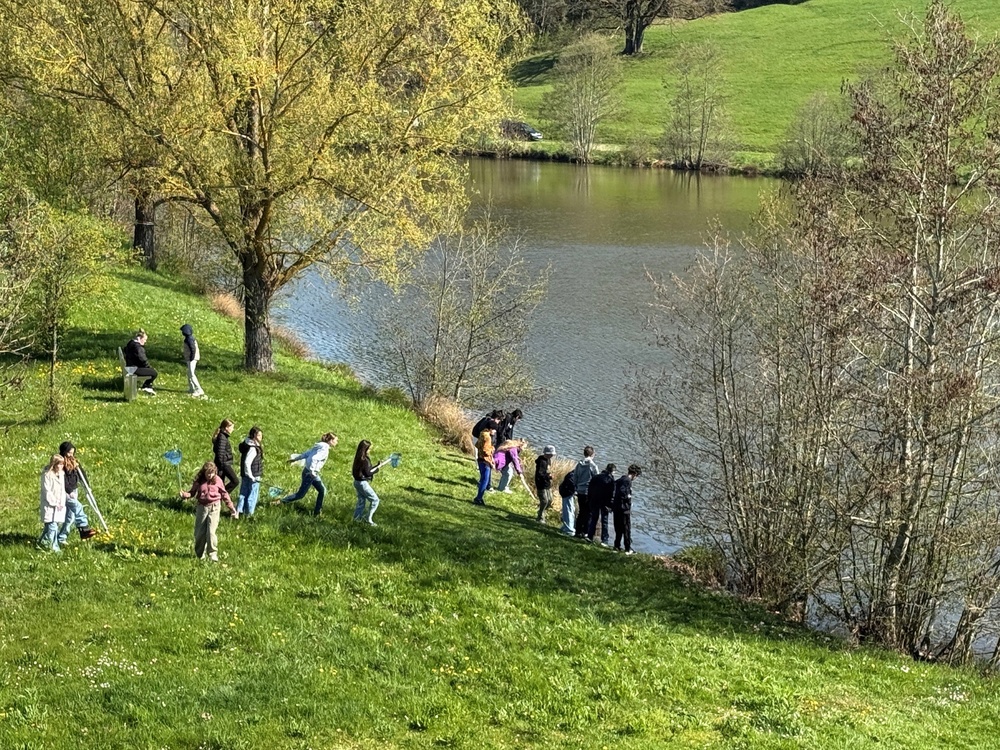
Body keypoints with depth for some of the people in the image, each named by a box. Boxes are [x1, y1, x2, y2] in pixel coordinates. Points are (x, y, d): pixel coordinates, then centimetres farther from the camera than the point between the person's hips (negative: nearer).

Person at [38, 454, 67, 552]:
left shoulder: (61, 474, 13)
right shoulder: (47, 475, -12)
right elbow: (47, 491, -15)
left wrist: (62, 503, 5)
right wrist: (55, 503, -14)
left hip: (59, 506, 8)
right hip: (49, 506, -8)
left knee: (55, 526, 7)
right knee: (52, 527, -14)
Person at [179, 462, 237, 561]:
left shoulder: (217, 480, -2)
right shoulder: (199, 481, -1)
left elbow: (224, 494, 7)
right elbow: (193, 492, 8)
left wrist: (231, 508, 9)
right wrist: (185, 495, -14)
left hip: (214, 507, -2)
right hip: (202, 507, 2)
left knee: (211, 531, -13)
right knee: (199, 532, 8)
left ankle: (213, 554, -5)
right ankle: (199, 555, 25)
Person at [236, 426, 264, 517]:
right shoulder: (253, 449, -22)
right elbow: (247, 463, -28)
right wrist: (251, 477, -23)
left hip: (244, 475, 9)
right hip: (253, 476, -9)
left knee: (244, 493, 15)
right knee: (252, 495, 3)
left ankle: (239, 510, 20)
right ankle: (249, 513, 10)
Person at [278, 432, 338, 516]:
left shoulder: (320, 446, 9)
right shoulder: (324, 449, -19)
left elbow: (306, 453, 14)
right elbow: (314, 458, -31)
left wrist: (295, 459, 19)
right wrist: (312, 471, -24)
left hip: (313, 473, 10)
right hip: (310, 473, -10)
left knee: (322, 490, 12)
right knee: (300, 495, -2)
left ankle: (317, 512, 17)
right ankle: (280, 501, 3)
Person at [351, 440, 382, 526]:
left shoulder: (359, 458, 5)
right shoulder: (364, 460, -23)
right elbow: (368, 473, -20)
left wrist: (376, 466, 11)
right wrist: (377, 469, -8)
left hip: (357, 482, 9)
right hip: (363, 483, -9)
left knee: (361, 500, 21)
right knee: (375, 500, 1)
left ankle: (357, 517, 26)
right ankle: (369, 519, 2)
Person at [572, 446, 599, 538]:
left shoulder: (579, 465, 2)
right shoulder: (592, 466, -13)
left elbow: (574, 479, 7)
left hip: (580, 492, 5)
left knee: (581, 512, 15)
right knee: (589, 513, 3)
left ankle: (578, 531, 16)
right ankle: (585, 532, 0)